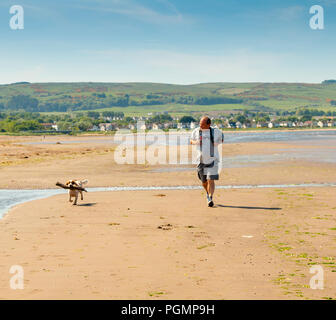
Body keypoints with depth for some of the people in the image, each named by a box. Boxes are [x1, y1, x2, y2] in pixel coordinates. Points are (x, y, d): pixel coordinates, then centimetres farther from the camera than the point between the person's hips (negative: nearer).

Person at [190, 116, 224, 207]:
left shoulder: (215, 131, -4)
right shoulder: (196, 131, 0)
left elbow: (222, 136, 14)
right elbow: (191, 140, 15)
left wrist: (218, 142, -6)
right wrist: (195, 142, -8)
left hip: (212, 160, -3)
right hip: (201, 160, 3)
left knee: (211, 180, -14)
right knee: (204, 181, 12)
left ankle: (210, 199, -13)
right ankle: (208, 193, 41)